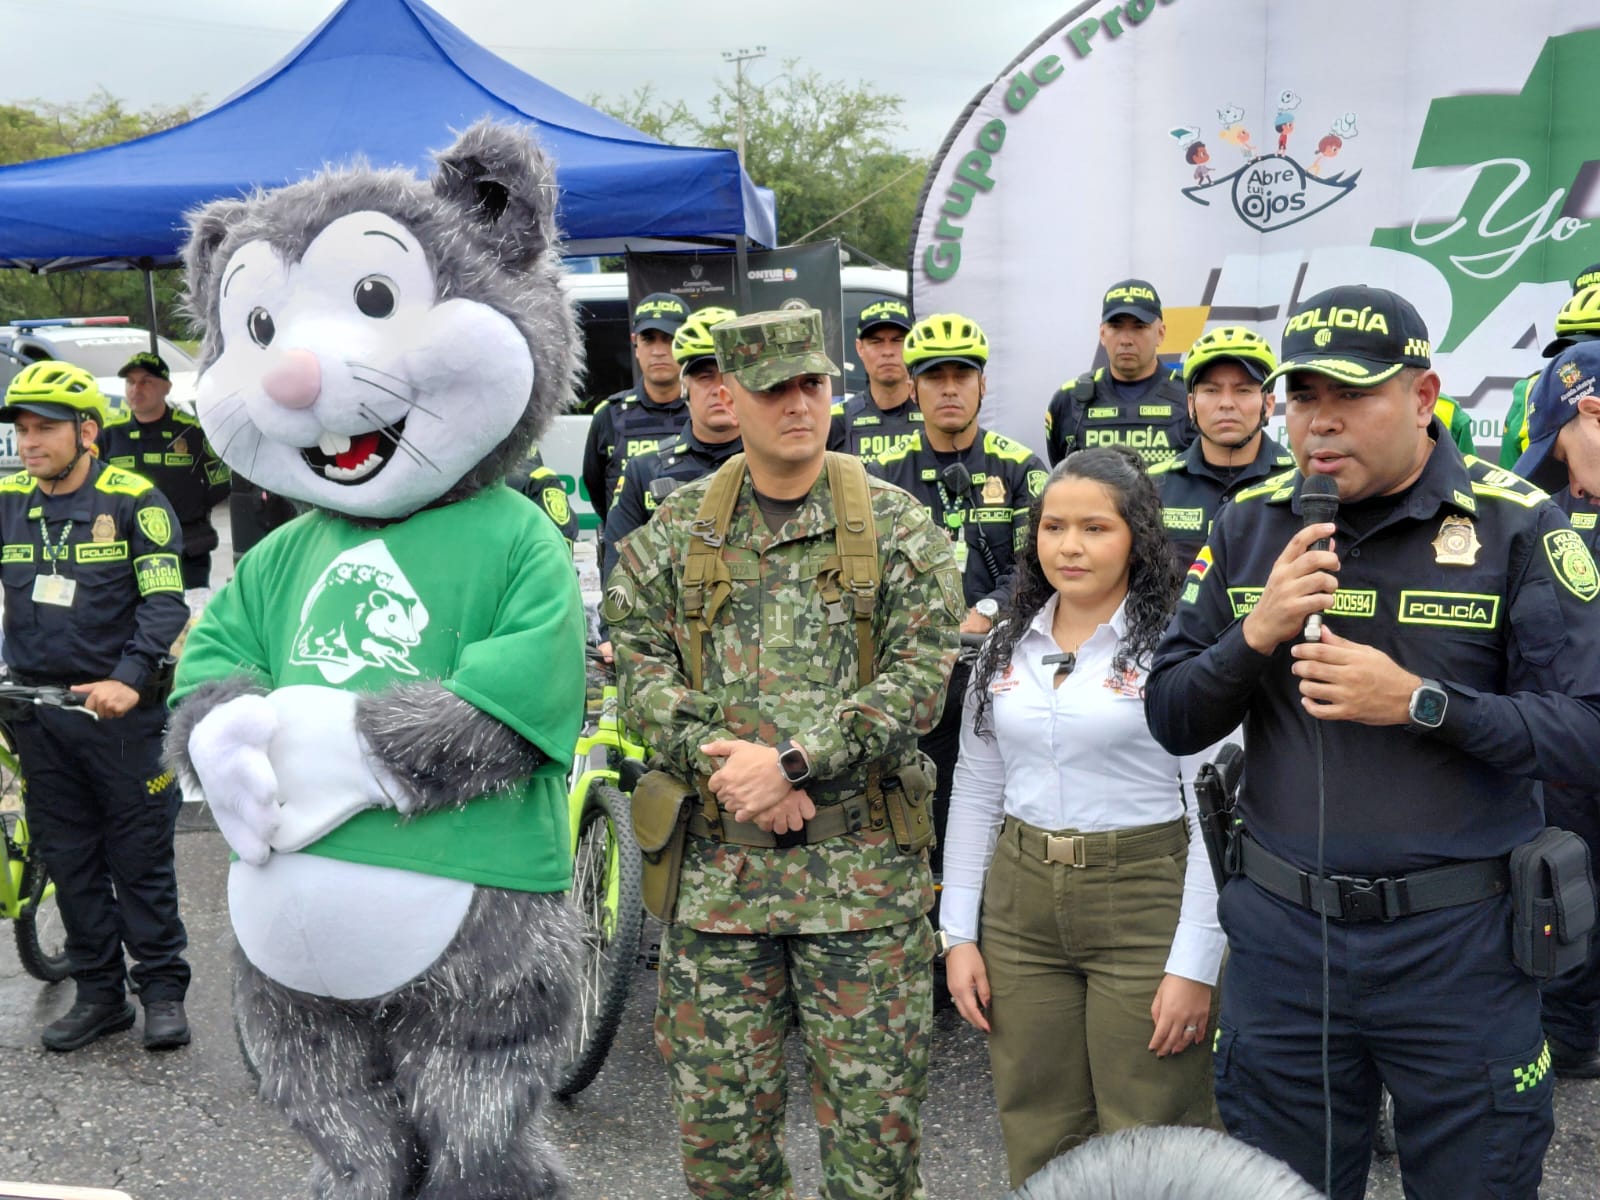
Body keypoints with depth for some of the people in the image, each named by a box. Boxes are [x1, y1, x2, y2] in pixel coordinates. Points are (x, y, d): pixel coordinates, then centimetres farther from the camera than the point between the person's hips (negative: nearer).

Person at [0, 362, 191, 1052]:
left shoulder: (133, 502, -7)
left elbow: (164, 602, -13)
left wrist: (130, 678, -26)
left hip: (120, 709, -4)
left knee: (141, 858, 3)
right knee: (69, 861, 11)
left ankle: (163, 991, 16)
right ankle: (99, 994, 23)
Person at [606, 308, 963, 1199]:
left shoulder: (899, 531, 0)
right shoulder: (673, 534, 8)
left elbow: (919, 677, -9)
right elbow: (639, 665, 1)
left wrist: (790, 760, -17)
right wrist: (719, 763, -14)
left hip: (863, 865, -2)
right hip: (716, 861, 2)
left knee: (874, 1113, 6)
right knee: (718, 1114, 12)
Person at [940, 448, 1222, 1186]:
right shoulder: (1006, 646, 8)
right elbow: (975, 795, 12)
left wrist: (1195, 961, -13)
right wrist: (958, 932, 7)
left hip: (1144, 904, -5)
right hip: (1020, 904, 5)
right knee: (1037, 1146, 14)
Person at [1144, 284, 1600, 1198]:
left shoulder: (1515, 526, -7)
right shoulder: (1251, 525, 3)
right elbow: (1172, 721, 3)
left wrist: (1420, 703, -24)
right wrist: (1256, 635, -15)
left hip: (1460, 944, -3)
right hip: (1282, 928, 3)